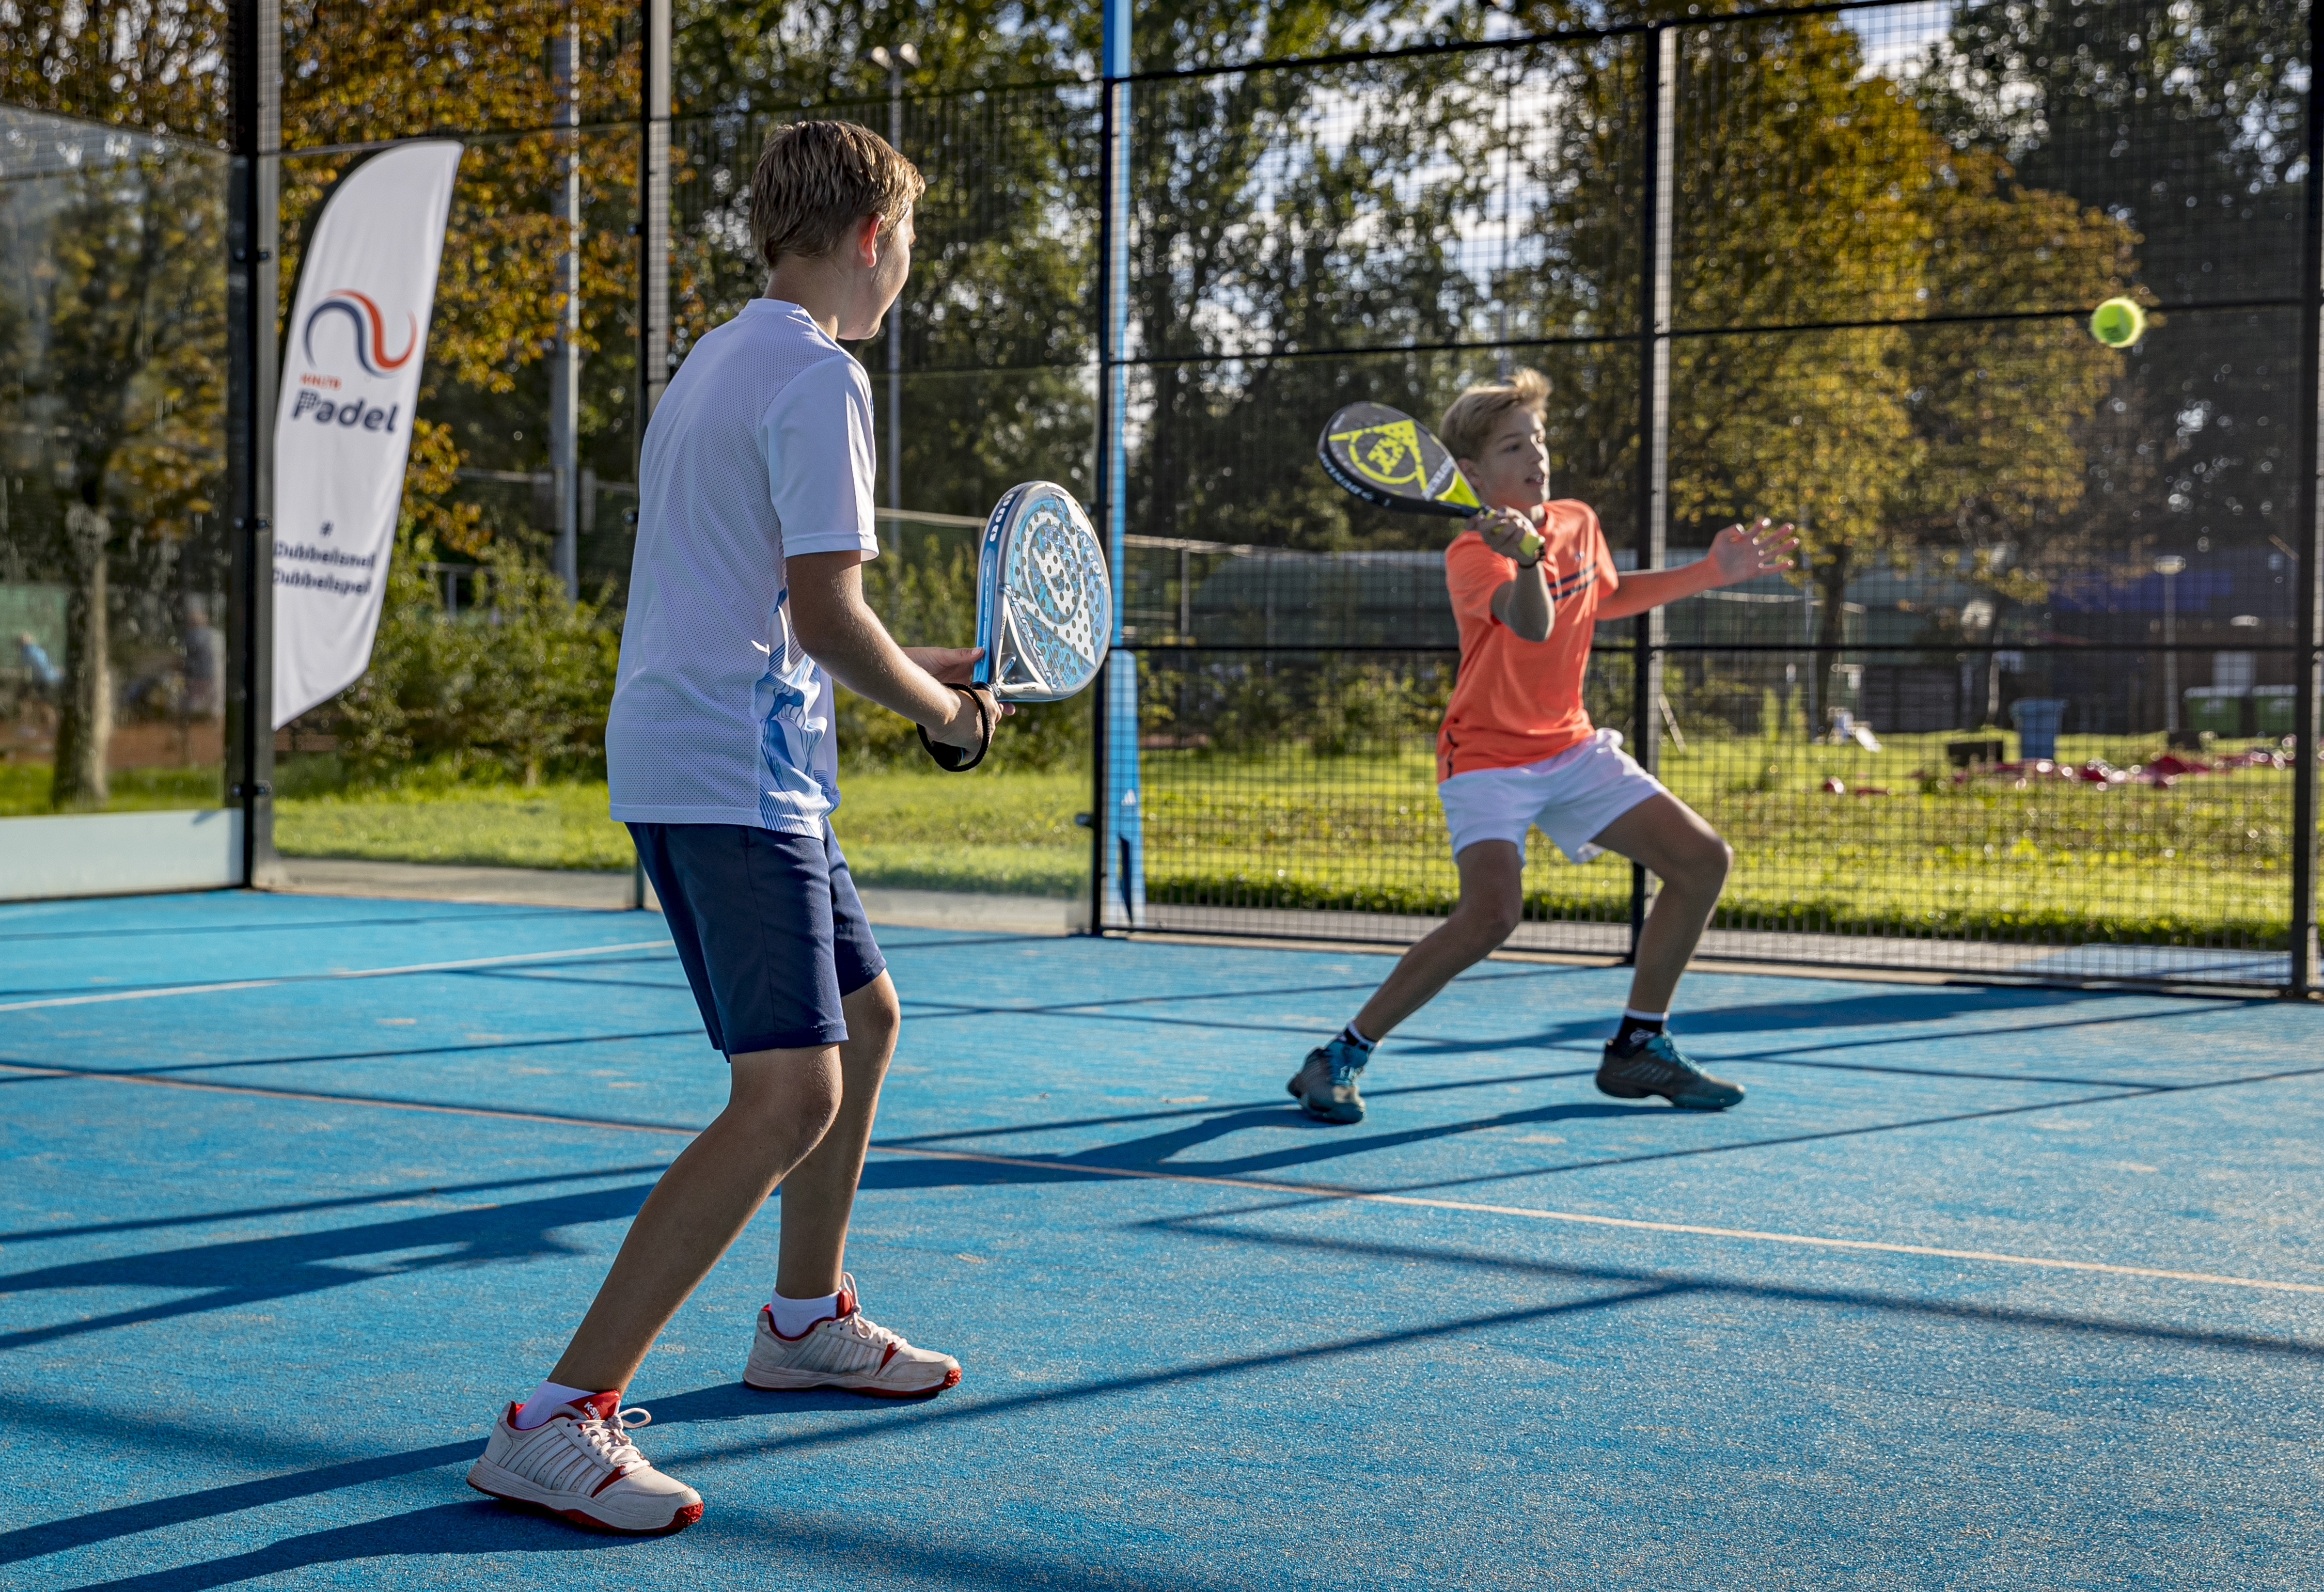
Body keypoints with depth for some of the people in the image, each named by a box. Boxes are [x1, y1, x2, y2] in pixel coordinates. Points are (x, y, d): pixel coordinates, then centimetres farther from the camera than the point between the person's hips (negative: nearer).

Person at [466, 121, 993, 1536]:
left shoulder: (718, 363, 20)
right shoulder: (819, 377, -12)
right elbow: (824, 613, -18)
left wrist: (927, 667, 25)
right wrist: (946, 711, -1)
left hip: (688, 756, 11)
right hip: (732, 773, -11)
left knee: (863, 1016, 22)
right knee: (790, 1096, -15)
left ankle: (808, 1318, 35)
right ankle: (557, 1419, -16)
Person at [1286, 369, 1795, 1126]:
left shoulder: (1578, 522, 3)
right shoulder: (1472, 555, -19)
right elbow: (1533, 625, -39)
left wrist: (1709, 572, 19)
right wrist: (1526, 557, -59)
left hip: (1572, 746, 8)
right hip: (1489, 757, -8)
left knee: (1704, 860, 3)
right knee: (1491, 915, -28)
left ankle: (1637, 1048, 16)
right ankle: (1342, 1057, -13)